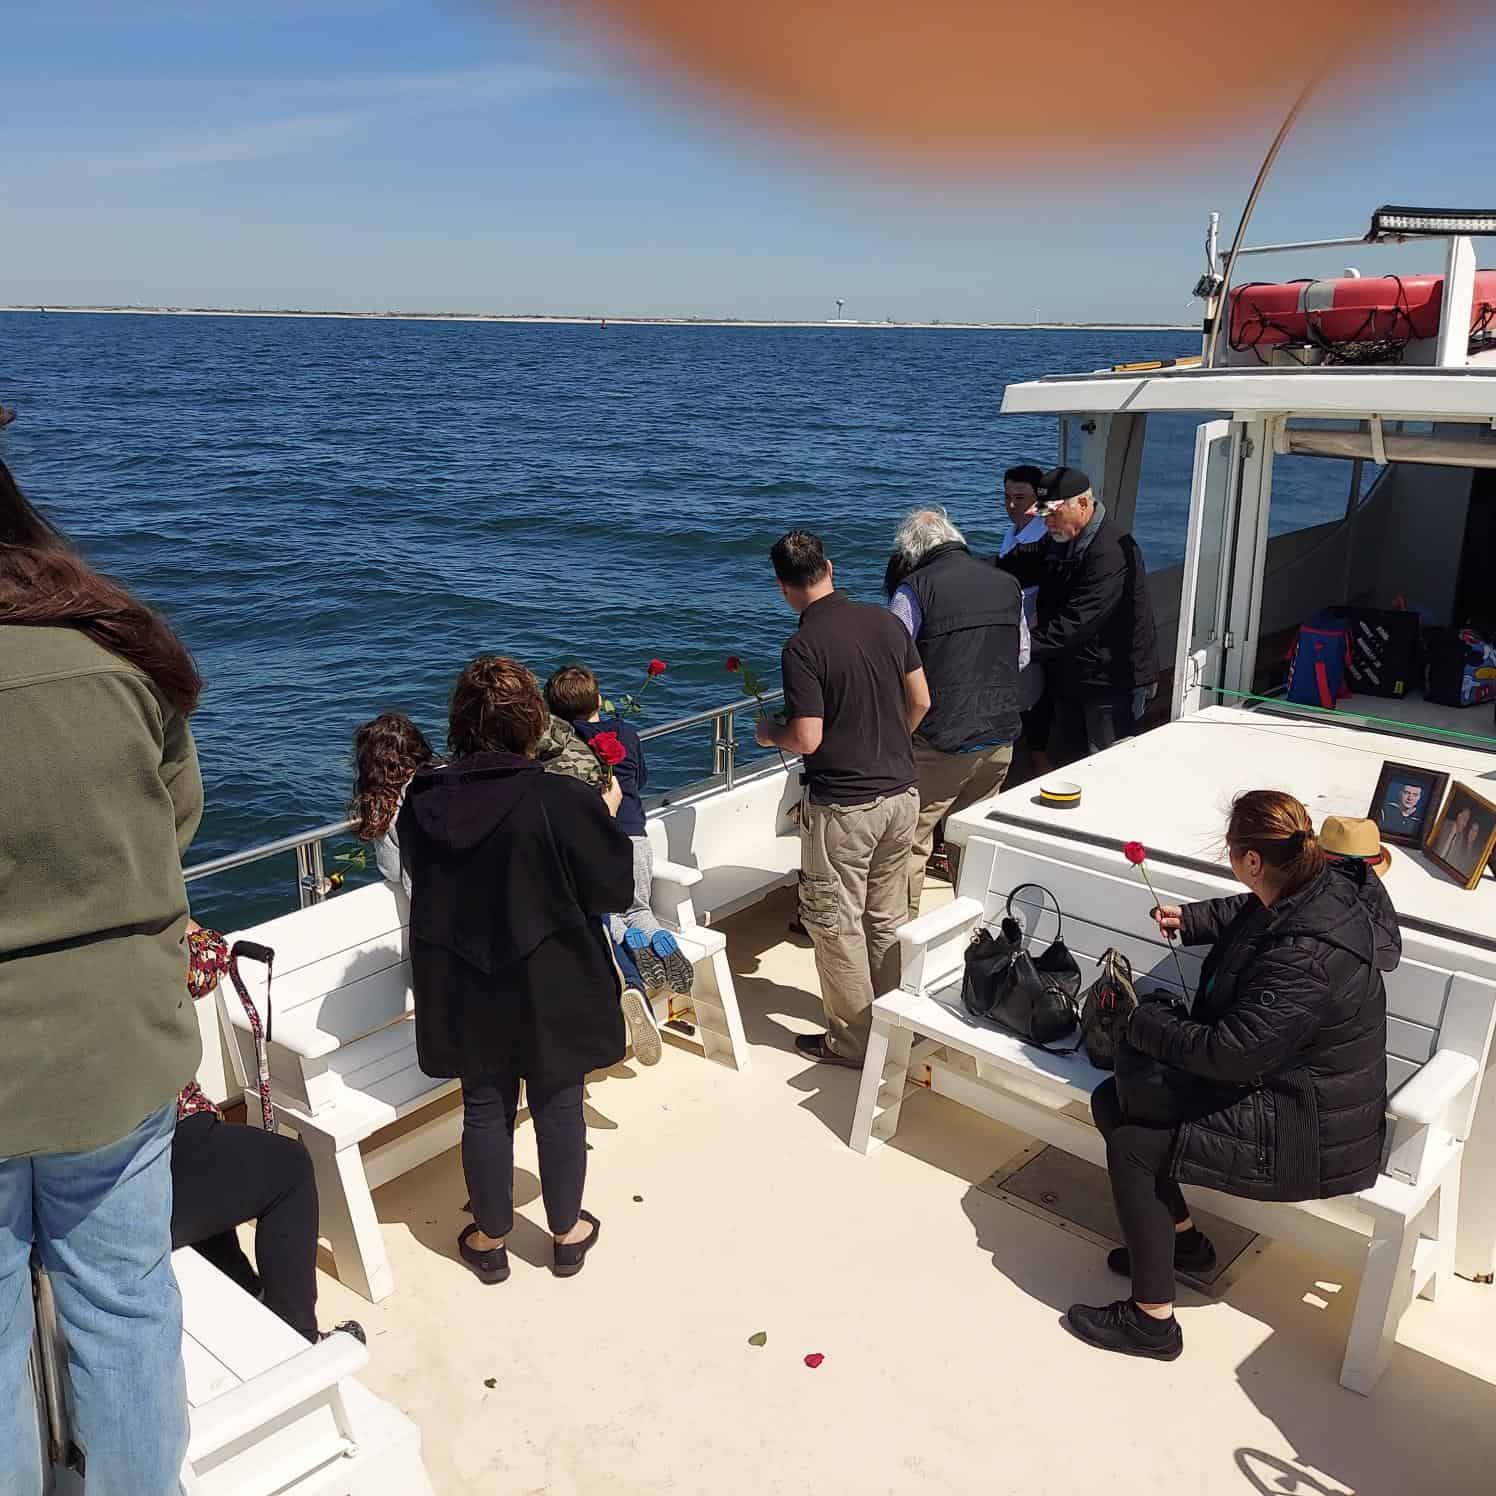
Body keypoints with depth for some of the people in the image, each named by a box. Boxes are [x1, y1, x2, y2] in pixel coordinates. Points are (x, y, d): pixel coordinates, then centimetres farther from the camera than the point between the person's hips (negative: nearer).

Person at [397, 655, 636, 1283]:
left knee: (485, 1109, 18)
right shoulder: (563, 800, -23)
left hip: (463, 990, 3)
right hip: (552, 988, -3)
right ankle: (567, 1232, 34)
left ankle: (490, 1238, 35)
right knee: (558, 1107, 16)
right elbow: (614, 888, -13)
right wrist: (607, 815, 2)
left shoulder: (422, 801, -11)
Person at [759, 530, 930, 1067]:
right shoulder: (886, 621, 1)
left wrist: (769, 733, 0)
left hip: (843, 805, -7)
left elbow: (807, 739, -21)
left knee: (836, 921, 8)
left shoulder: (803, 647, -19)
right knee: (888, 916, 19)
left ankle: (853, 1040, 17)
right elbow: (920, 700, 8)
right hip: (901, 792, 7)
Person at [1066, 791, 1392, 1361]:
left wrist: (1147, 1021, -17)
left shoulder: (1307, 959, -35)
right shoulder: (1320, 885, -6)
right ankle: (1183, 1240, 26)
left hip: (1305, 1137, -10)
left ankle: (1152, 1321, 4)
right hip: (1280, 1081, 10)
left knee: (1132, 1145, -12)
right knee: (1113, 1099, 7)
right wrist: (1190, 920, 19)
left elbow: (1230, 1053, -31)